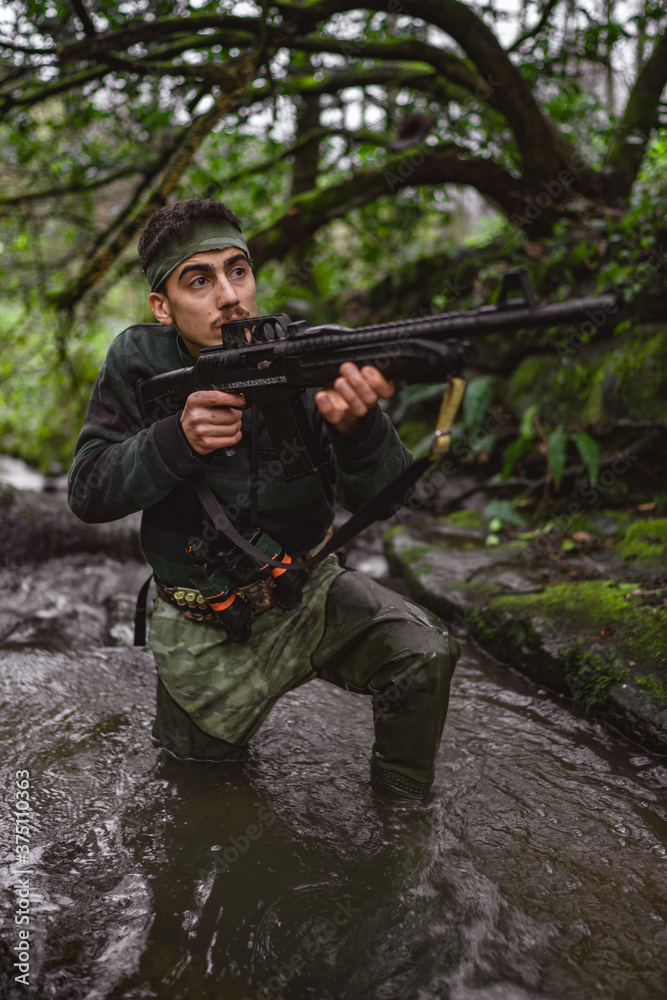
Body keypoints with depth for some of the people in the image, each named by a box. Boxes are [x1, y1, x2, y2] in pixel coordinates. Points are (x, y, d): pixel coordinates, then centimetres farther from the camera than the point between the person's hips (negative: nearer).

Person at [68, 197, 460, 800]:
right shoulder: (139, 362, -12)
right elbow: (88, 493, -14)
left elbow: (375, 497, -21)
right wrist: (178, 438, -31)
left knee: (425, 654, -24)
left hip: (309, 596, 0)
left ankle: (402, 809, 3)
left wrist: (357, 425, -45)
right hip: (204, 632, 1)